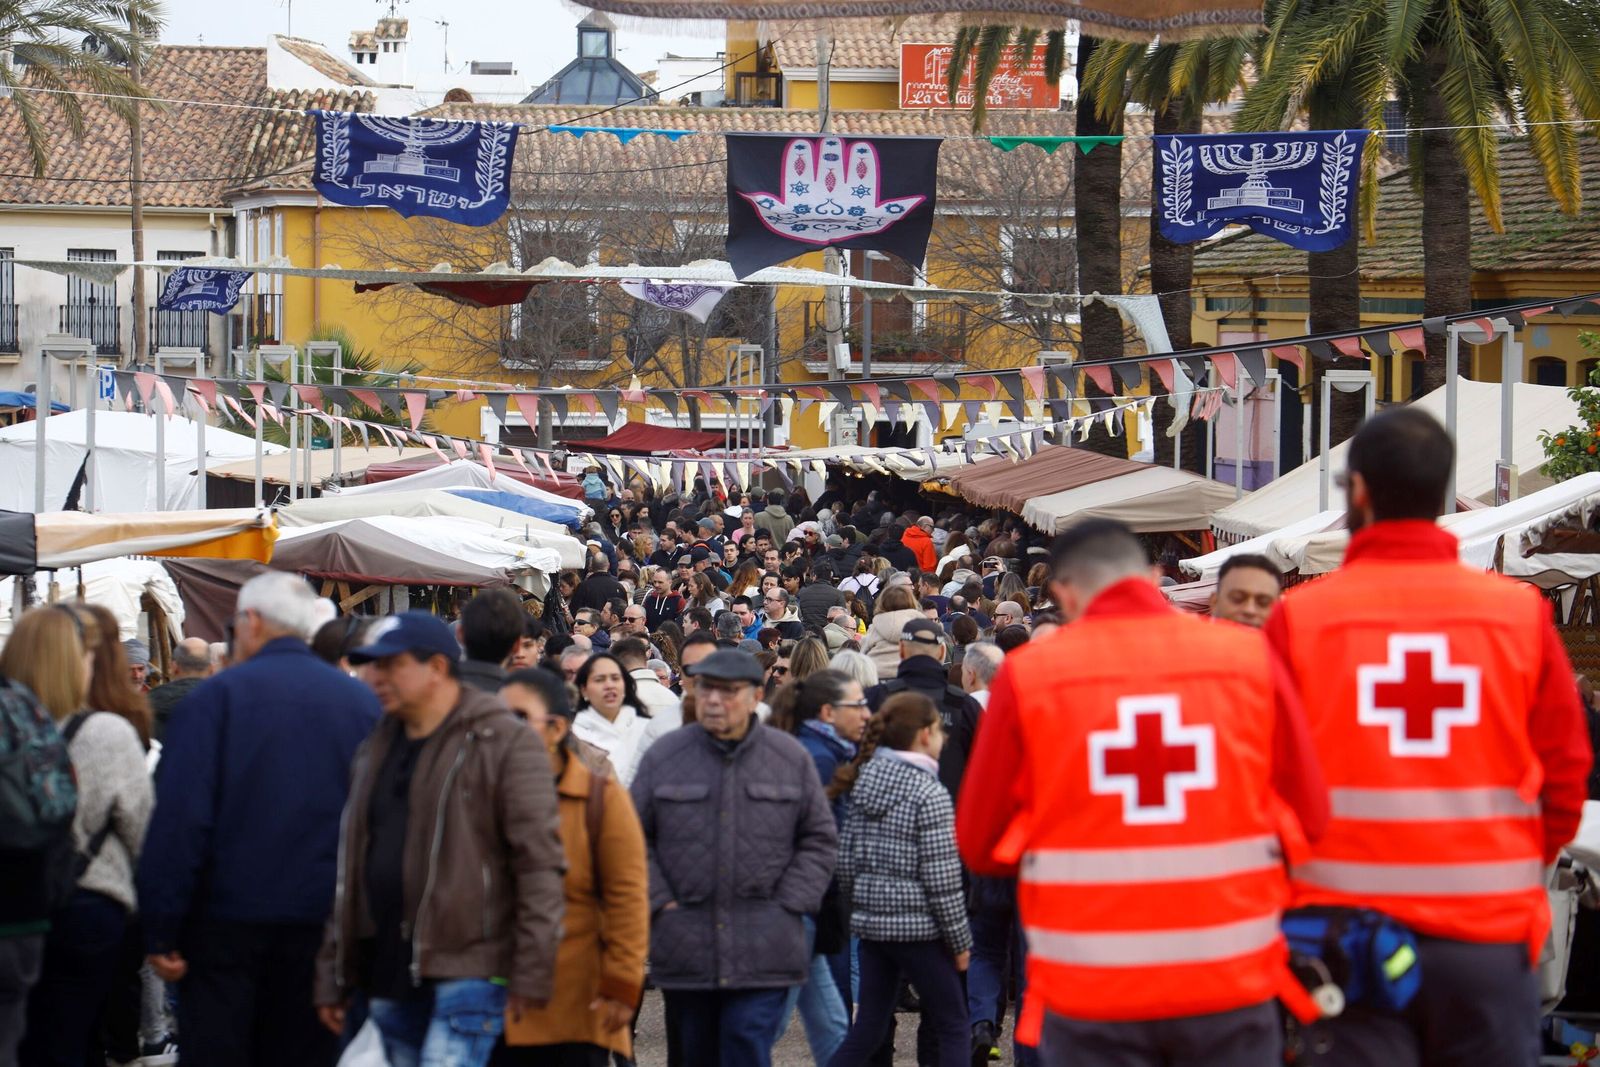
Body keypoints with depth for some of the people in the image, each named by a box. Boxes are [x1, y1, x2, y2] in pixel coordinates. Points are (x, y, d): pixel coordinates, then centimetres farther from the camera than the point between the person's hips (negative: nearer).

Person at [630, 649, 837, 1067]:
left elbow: (819, 839, 10)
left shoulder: (791, 758, 5)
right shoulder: (663, 756, 5)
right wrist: (659, 902, -3)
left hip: (763, 953, -2)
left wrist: (789, 904, -1)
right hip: (684, 948, 2)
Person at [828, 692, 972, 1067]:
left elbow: (845, 857, 8)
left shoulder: (864, 783, 6)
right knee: (952, 1027, 6)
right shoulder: (930, 795, -13)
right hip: (918, 927, -7)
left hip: (870, 922, 7)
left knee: (867, 1029, 11)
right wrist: (961, 940, -6)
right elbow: (941, 878, -14)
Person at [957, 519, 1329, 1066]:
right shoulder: (1252, 657, -1)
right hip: (1234, 984, 1)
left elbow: (981, 846, 1)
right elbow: (1310, 818, 0)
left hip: (1089, 995, -1)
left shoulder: (1028, 674, -3)